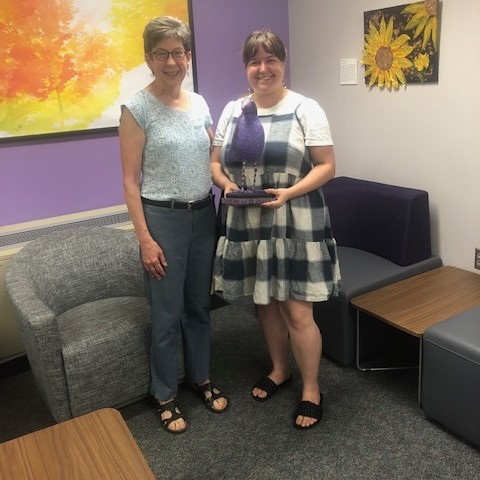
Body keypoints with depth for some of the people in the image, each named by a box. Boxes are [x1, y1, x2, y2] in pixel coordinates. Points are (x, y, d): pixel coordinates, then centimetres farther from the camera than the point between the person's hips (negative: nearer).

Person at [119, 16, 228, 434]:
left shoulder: (199, 103, 7)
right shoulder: (137, 109, -9)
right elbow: (130, 180, -10)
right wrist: (145, 239, -15)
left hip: (203, 215, 5)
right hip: (163, 218, -5)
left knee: (199, 305, 17)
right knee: (167, 314, 5)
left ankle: (201, 378, 37)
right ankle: (166, 396, 26)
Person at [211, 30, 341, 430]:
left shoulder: (306, 109, -4)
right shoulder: (232, 111, 9)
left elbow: (327, 165, -7)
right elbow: (215, 161, 12)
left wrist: (290, 192, -22)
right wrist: (225, 183, -10)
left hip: (295, 225, -4)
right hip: (248, 224, 5)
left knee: (297, 311, -2)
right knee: (265, 302, 16)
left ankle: (311, 389, 20)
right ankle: (279, 369, 39)